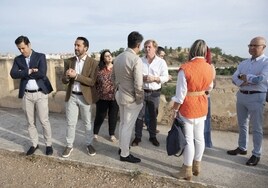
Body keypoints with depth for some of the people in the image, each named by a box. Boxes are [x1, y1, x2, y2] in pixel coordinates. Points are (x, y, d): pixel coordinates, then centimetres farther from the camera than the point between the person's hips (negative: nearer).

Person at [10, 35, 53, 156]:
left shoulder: (40, 56, -3)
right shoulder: (18, 59, 7)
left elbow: (42, 73, -18)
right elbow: (13, 74, -8)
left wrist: (24, 73, -9)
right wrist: (29, 71, -18)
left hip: (40, 93, -3)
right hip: (26, 95, 4)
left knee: (44, 121, 2)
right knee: (30, 122, 13)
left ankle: (49, 144, 18)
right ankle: (34, 144, 29)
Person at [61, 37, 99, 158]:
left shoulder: (93, 63, -8)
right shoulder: (68, 61, 3)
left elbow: (92, 81, -17)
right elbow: (64, 81, 3)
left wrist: (76, 75, -24)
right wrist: (67, 76, -20)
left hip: (85, 97, -2)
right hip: (71, 96, 3)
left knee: (87, 123, 12)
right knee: (70, 123, 10)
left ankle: (89, 144, 30)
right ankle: (69, 145, 27)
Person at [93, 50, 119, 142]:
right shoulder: (99, 69, -2)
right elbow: (95, 83, 2)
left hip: (115, 97, 1)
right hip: (102, 97, -1)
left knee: (113, 116, 12)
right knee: (100, 116, 8)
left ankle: (112, 134, 30)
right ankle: (95, 133, 31)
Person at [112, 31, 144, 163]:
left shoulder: (118, 57, 4)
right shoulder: (136, 60, -22)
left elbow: (113, 77, 13)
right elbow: (138, 84, -23)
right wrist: (140, 99, -11)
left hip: (120, 95, 8)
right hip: (131, 98, -8)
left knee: (123, 123, 21)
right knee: (128, 126, 4)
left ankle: (122, 147, 37)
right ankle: (125, 154, 19)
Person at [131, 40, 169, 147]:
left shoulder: (161, 62, -1)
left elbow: (166, 77, -3)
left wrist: (154, 78, -18)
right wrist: (141, 77, -16)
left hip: (155, 93, 0)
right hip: (141, 92, 0)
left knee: (153, 116, 13)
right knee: (139, 115, 7)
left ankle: (153, 136, 29)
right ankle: (137, 137, 21)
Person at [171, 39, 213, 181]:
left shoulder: (185, 68, -20)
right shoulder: (209, 68, -2)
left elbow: (180, 94, -18)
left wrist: (175, 110, -6)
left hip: (188, 108, -6)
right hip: (202, 106, 6)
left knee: (188, 139, 4)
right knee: (199, 137, 16)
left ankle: (187, 171, 18)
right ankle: (196, 166, 33)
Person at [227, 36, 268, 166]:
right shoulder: (243, 63, 10)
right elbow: (234, 78, 0)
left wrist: (244, 76, -8)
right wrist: (242, 82, -19)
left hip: (256, 97, -6)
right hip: (241, 95, 6)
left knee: (256, 128, 3)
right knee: (242, 124, 17)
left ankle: (256, 154, 17)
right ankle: (242, 148, 33)